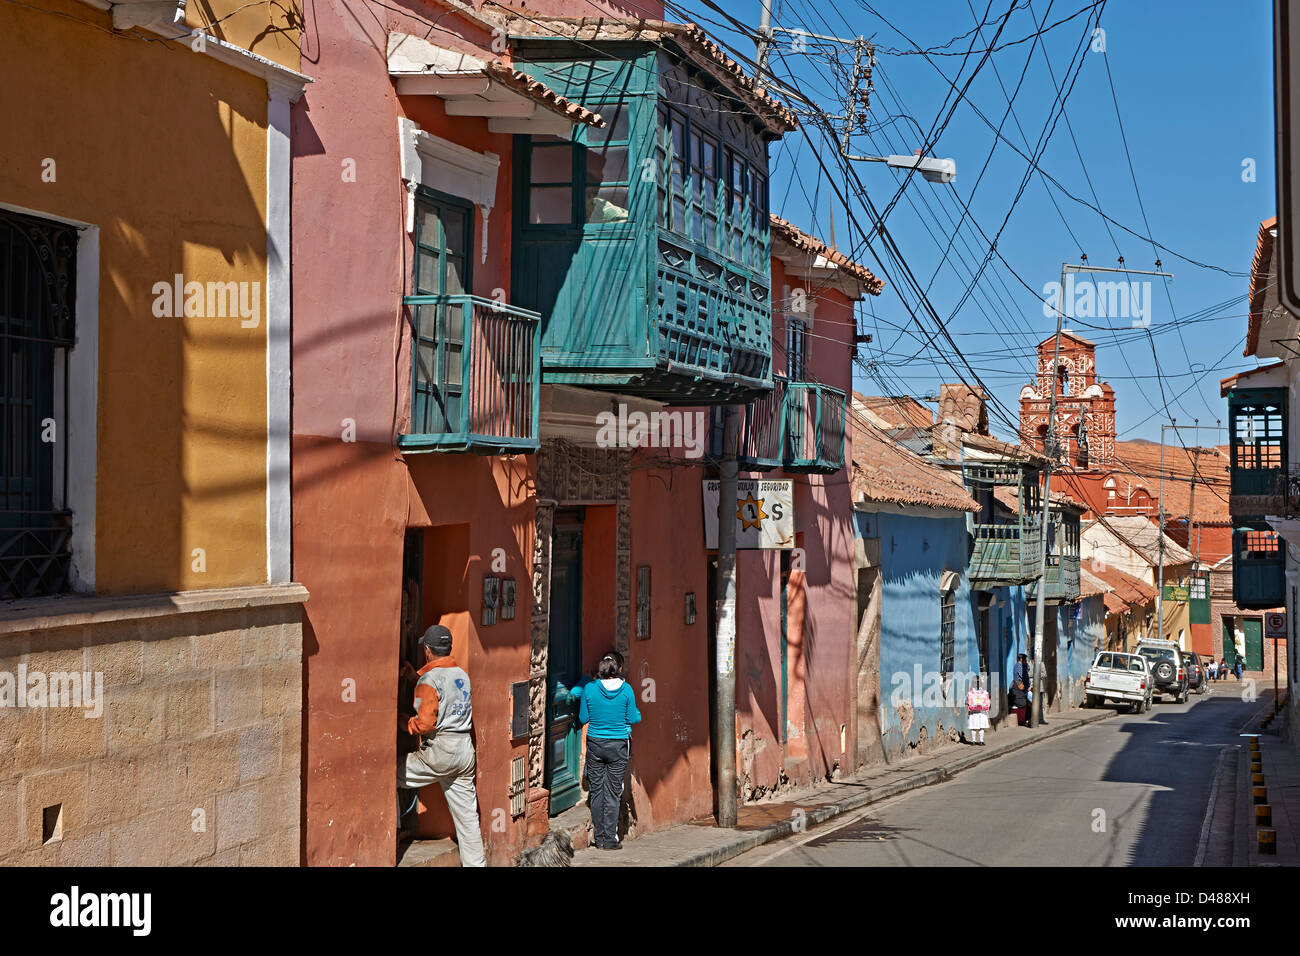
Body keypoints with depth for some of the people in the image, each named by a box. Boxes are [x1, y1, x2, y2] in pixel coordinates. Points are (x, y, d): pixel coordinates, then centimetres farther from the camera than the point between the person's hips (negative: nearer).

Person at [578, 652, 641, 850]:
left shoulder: (589, 689, -7)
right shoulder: (626, 689, -9)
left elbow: (583, 718, 2)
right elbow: (633, 718, -1)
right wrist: (637, 714, 21)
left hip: (595, 744, 1)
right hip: (618, 745, -1)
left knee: (597, 791, 9)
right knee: (613, 792, 4)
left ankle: (600, 838, 12)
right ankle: (610, 839, 4)